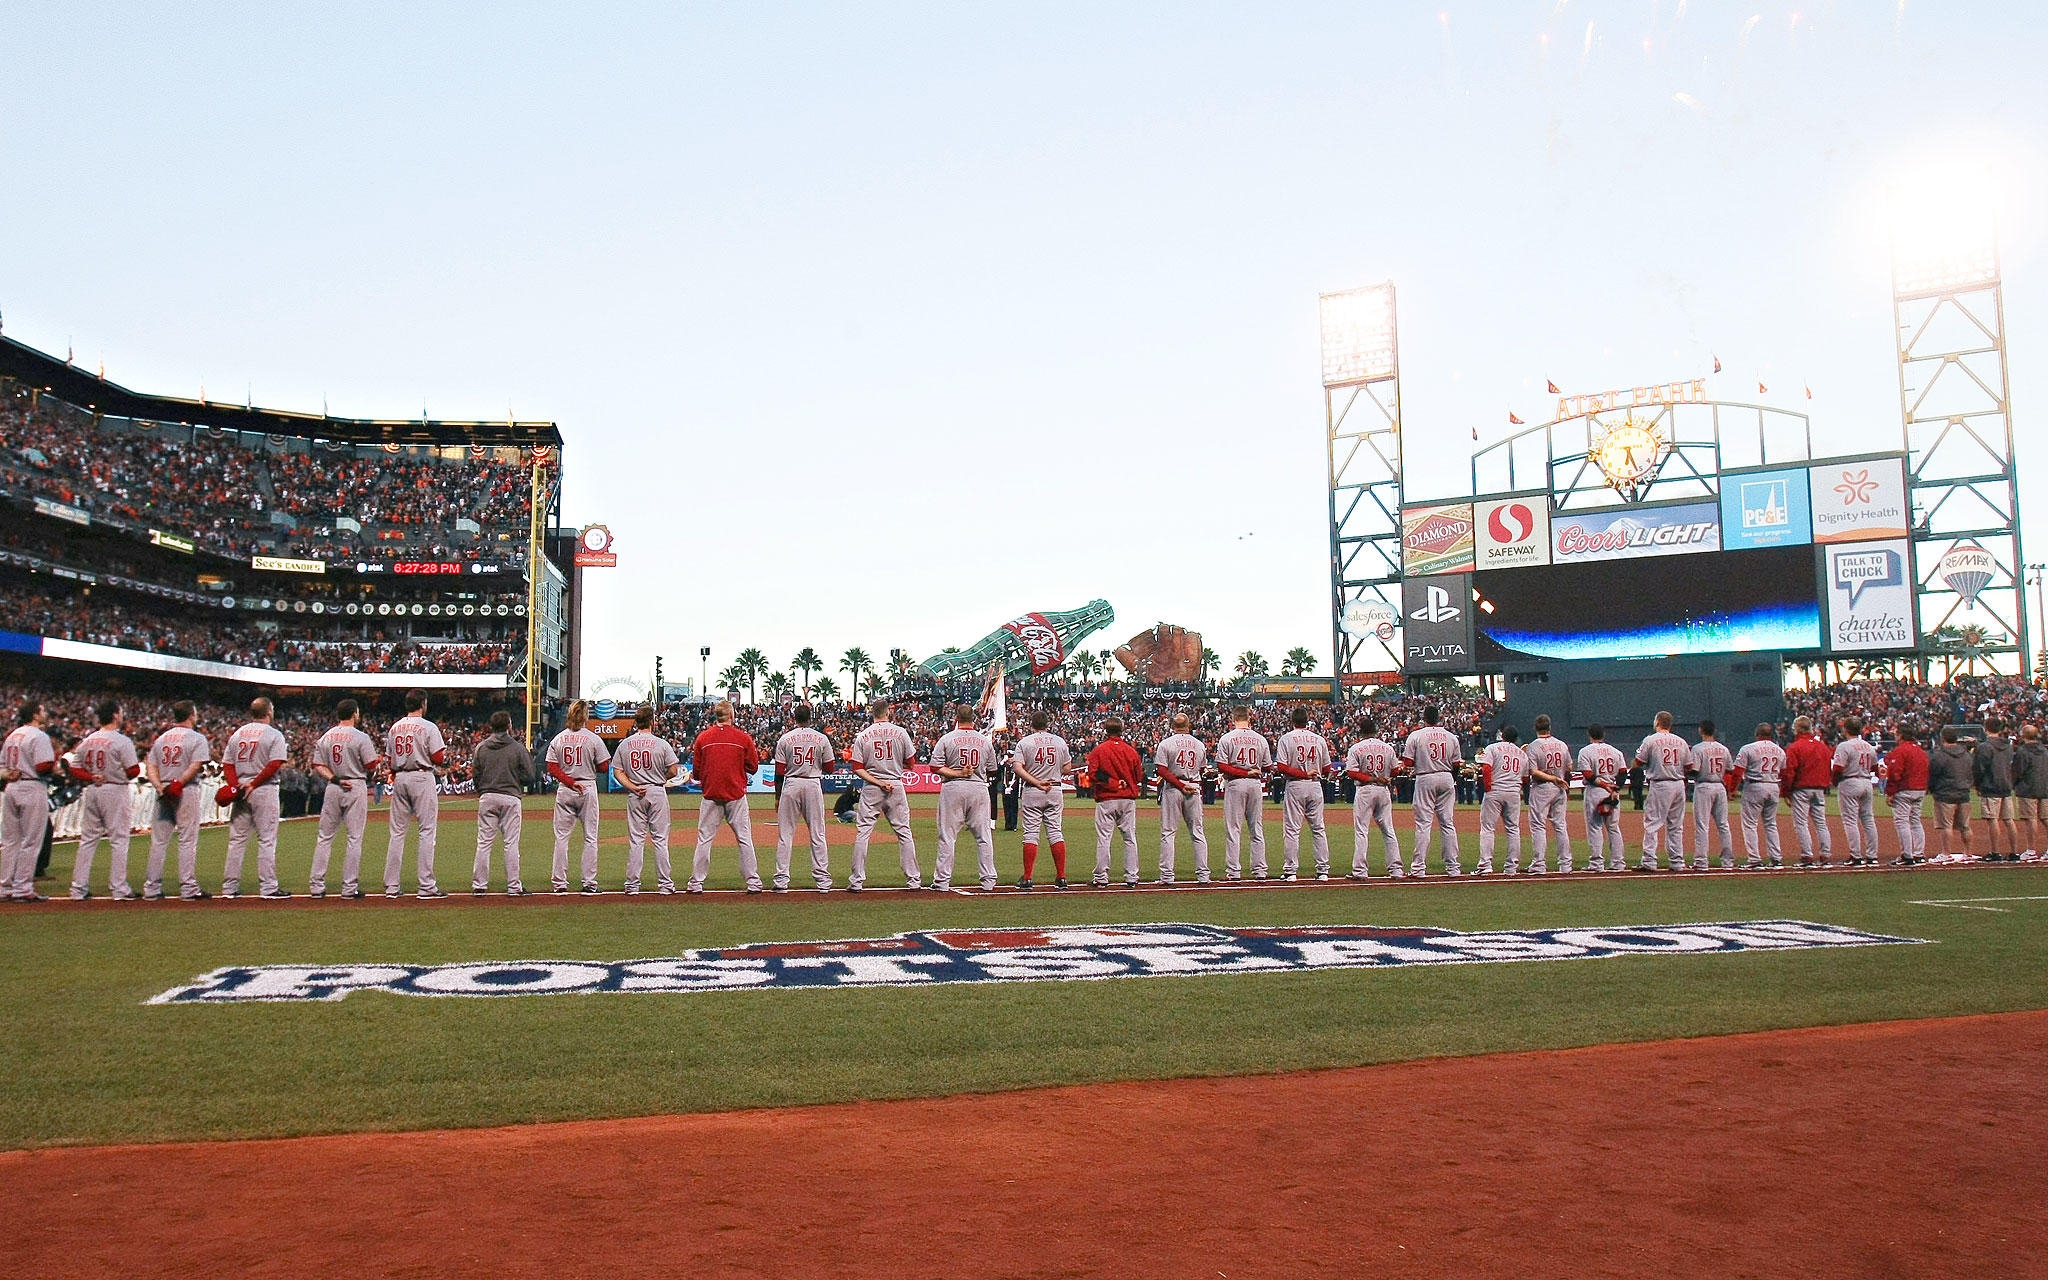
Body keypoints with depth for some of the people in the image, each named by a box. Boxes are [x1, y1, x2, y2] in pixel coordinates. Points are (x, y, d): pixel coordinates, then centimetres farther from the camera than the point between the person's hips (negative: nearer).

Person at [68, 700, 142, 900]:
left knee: (88, 839, 11)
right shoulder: (122, 741, -10)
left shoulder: (87, 741, 8)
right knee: (118, 839, -1)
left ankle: (79, 888, 12)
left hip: (91, 791, 6)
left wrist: (91, 777, -3)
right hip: (115, 791, -6)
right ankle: (118, 888, -2)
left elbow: (74, 768, 7)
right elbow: (133, 770, -12)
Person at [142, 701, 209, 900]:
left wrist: (159, 786, -4)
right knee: (188, 840, -3)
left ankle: (151, 889, 10)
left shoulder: (161, 739, 16)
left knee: (158, 841, 8)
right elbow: (196, 765, -16)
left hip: (163, 792, 6)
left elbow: (151, 766, 8)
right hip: (187, 792, -6)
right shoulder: (197, 738, -3)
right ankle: (188, 888, -5)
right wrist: (179, 784, -13)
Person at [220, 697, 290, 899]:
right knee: (266, 839, -3)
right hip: (264, 791, -5)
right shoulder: (274, 735, -5)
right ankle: (268, 887, -5)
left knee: (237, 840, 9)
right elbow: (275, 764, -16)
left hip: (239, 790, 5)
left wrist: (235, 785, -3)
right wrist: (254, 784, -13)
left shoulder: (237, 734, 14)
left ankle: (229, 887, 11)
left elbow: (228, 764, 8)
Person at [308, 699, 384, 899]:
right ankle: (349, 887, -1)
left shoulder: (325, 737, 9)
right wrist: (379, 760, 12)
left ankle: (317, 886, 9)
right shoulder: (361, 738, -8)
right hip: (356, 787, -5)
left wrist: (335, 779, -6)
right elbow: (372, 767, -9)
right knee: (355, 838, 0)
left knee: (325, 837, 10)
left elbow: (318, 766, 3)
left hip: (332, 788, 5)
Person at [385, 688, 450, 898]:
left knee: (398, 832, 9)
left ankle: (391, 886, 9)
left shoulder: (394, 727, 11)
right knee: (427, 831, -4)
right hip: (422, 778, -6)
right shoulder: (429, 727, -8)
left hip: (399, 779, 6)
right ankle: (427, 886, -7)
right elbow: (439, 759, -11)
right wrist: (445, 754, 10)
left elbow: (389, 761, 13)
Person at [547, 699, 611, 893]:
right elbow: (604, 766, -4)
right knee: (590, 837, 4)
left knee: (561, 837, 7)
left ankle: (559, 882, 7)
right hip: (588, 789, -2)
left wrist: (569, 782, -7)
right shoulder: (593, 739, -6)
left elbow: (552, 769, -3)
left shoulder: (558, 739, 3)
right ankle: (588, 882, 2)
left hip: (564, 790, 2)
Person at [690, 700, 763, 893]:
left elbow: (696, 771, 5)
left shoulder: (703, 738, 0)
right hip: (736, 795, -1)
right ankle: (753, 882, 4)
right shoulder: (743, 738, -2)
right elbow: (753, 767, 3)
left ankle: (696, 883, 5)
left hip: (711, 795, 1)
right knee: (744, 838, 4)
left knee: (704, 839, 6)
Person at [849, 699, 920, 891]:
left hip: (870, 788, 0)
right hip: (896, 786, 0)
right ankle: (914, 880, 8)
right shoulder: (900, 732, -1)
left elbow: (857, 769, -6)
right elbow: (911, 763, 4)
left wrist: (877, 782, -8)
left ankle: (857, 881, 1)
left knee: (862, 833, 4)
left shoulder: (862, 736, 0)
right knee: (904, 832, 7)